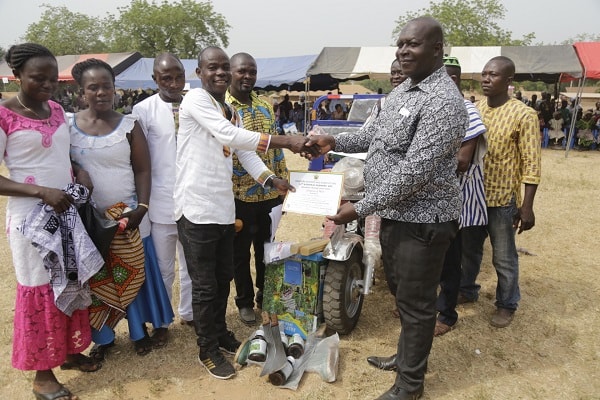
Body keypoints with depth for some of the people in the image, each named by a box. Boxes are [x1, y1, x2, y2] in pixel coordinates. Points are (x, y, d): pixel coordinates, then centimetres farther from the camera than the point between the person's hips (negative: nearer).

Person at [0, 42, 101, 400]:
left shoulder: (57, 109, 6)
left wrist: (80, 170, -2)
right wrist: (42, 191, -23)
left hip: (68, 212, 6)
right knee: (40, 291, 5)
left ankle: (71, 352, 34)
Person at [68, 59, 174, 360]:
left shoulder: (129, 126, -3)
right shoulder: (67, 125, 0)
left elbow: (143, 170, -3)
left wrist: (142, 208, -13)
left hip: (127, 215, -1)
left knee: (133, 274, 9)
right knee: (93, 279, 11)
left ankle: (139, 331, 30)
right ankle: (102, 338, 31)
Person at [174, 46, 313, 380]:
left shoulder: (231, 111, 15)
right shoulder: (196, 100, -11)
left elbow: (245, 152, 9)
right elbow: (231, 136, -25)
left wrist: (272, 180, -7)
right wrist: (286, 141, -28)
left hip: (224, 208, 8)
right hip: (197, 209, -8)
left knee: (223, 278, 20)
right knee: (205, 285, 5)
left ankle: (220, 332, 40)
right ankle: (209, 350, 23)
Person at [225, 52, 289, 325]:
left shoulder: (266, 106, 9)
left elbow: (276, 148, 12)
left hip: (269, 194, 4)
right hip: (238, 196, -4)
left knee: (267, 249, 16)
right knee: (240, 253, 11)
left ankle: (266, 296, 35)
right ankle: (245, 301, 29)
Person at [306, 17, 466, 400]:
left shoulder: (443, 101, -22)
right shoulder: (402, 90, 10)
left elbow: (413, 173, -27)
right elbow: (376, 133, 21)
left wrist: (360, 208, -23)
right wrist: (335, 142, 6)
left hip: (422, 219, -9)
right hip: (395, 212, 9)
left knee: (416, 302, 7)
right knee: (402, 292, 24)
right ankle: (408, 354, 46)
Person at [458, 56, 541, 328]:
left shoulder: (524, 115, -11)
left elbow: (531, 164, -12)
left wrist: (527, 206, -15)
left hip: (502, 198, -5)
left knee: (504, 258, 9)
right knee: (469, 249, 19)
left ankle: (506, 304, 27)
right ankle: (467, 290, 38)